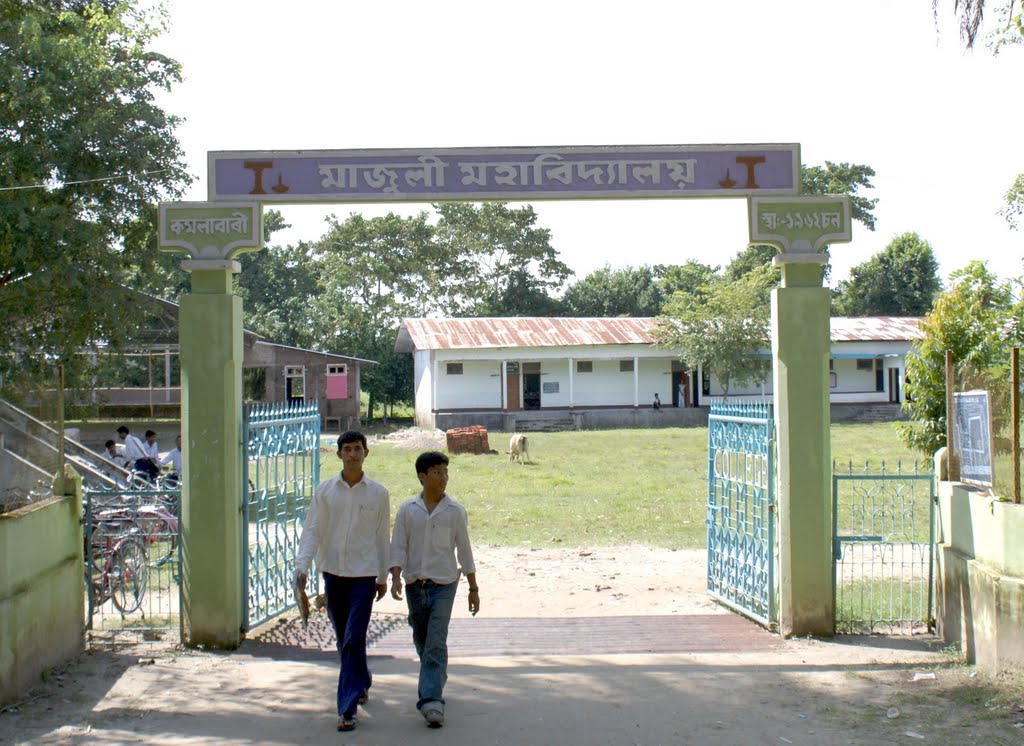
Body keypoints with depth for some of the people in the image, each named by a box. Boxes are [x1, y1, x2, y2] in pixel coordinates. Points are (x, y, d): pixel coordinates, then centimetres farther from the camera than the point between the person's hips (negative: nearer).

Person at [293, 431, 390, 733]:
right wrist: (302, 566, -11)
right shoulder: (325, 490, 2)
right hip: (333, 572, 3)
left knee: (354, 640, -10)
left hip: (364, 574, -3)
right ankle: (362, 681, 40)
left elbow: (381, 536, 6)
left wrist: (383, 576, 9)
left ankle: (347, 708, -7)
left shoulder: (377, 493, -1)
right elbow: (312, 530, 1)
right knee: (344, 639, 16)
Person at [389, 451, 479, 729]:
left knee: (436, 643, -13)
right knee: (422, 642, 16)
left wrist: (474, 588, 7)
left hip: (443, 584, -2)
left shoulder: (455, 511, 1)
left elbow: (464, 550, 5)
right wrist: (396, 578, -15)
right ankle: (437, 680, 40)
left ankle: (431, 700, -16)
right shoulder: (407, 509, 2)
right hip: (415, 584, 2)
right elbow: (398, 547, 1)